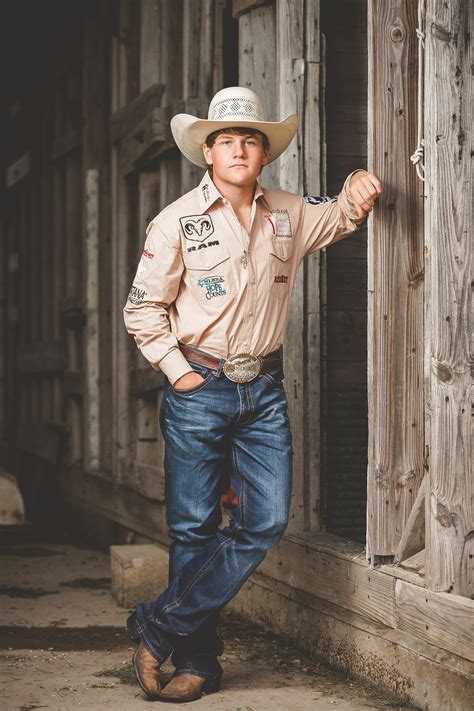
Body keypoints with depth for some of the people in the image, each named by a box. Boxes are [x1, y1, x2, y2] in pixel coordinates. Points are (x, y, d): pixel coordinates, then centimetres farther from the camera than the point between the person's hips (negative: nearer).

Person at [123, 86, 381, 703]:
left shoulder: (289, 214, 8)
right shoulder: (177, 221, -3)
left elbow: (341, 217, 26)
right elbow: (143, 308, 0)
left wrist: (357, 192, 3)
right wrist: (178, 371, -7)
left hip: (264, 390, 4)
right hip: (198, 391, -4)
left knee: (266, 521, -5)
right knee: (194, 529, 0)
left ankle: (159, 627, 5)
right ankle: (198, 662, 12)